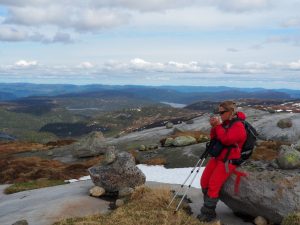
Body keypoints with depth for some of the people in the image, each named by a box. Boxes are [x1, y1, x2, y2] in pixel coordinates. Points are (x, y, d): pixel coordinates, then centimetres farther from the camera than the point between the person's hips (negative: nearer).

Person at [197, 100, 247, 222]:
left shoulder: (238, 126, -17)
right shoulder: (225, 123, 9)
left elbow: (226, 139, -27)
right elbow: (214, 138, 11)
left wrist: (218, 125, -20)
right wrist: (213, 126, -6)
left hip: (228, 161, -9)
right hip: (217, 157, 9)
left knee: (213, 185, -16)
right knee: (204, 181, 2)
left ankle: (208, 213, -3)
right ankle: (208, 208, 16)